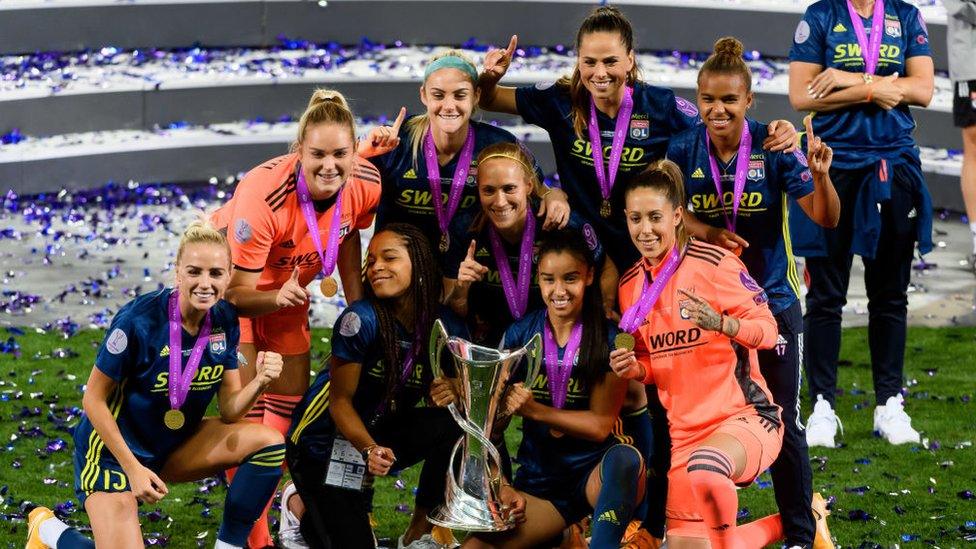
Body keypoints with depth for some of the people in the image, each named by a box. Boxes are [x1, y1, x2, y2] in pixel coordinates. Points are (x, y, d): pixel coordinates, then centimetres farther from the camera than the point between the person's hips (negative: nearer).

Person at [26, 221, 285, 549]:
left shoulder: (225, 321, -8)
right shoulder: (139, 320, -25)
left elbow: (229, 410, -4)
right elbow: (94, 399, -17)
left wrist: (259, 383, -25)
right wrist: (133, 468, -19)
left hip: (175, 446, 6)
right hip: (115, 449, -6)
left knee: (270, 442, -12)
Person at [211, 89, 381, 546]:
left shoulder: (367, 184, -24)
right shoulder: (262, 196, -40)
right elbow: (238, 295, -31)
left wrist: (356, 302, -1)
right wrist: (279, 297, -50)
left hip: (289, 288, 6)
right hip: (230, 282, -6)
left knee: (289, 405, 11)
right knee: (245, 408, -12)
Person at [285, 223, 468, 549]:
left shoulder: (448, 327, -10)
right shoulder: (362, 319, -24)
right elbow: (340, 401, -18)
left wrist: (454, 394, -23)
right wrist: (368, 449, -35)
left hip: (378, 435, 5)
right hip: (325, 439, -5)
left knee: (454, 424, -23)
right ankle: (304, 508, 19)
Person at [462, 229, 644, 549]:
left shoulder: (609, 339, -4)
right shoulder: (519, 335, 3)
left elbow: (602, 424, -7)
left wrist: (535, 410, -17)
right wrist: (498, 485, -14)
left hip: (594, 473, -2)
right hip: (537, 481, 2)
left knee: (625, 458, -38)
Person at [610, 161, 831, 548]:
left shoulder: (714, 263, -11)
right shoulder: (630, 286, 8)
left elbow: (768, 330, -12)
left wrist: (721, 323, -31)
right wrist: (633, 369, -5)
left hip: (744, 418, -7)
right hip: (683, 432, 7)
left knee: (702, 473, -41)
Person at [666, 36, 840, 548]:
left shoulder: (774, 147, -12)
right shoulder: (684, 150, -7)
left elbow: (826, 219, -14)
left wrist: (819, 175, -33)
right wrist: (706, 232, -24)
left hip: (771, 300, -2)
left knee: (781, 422, 0)